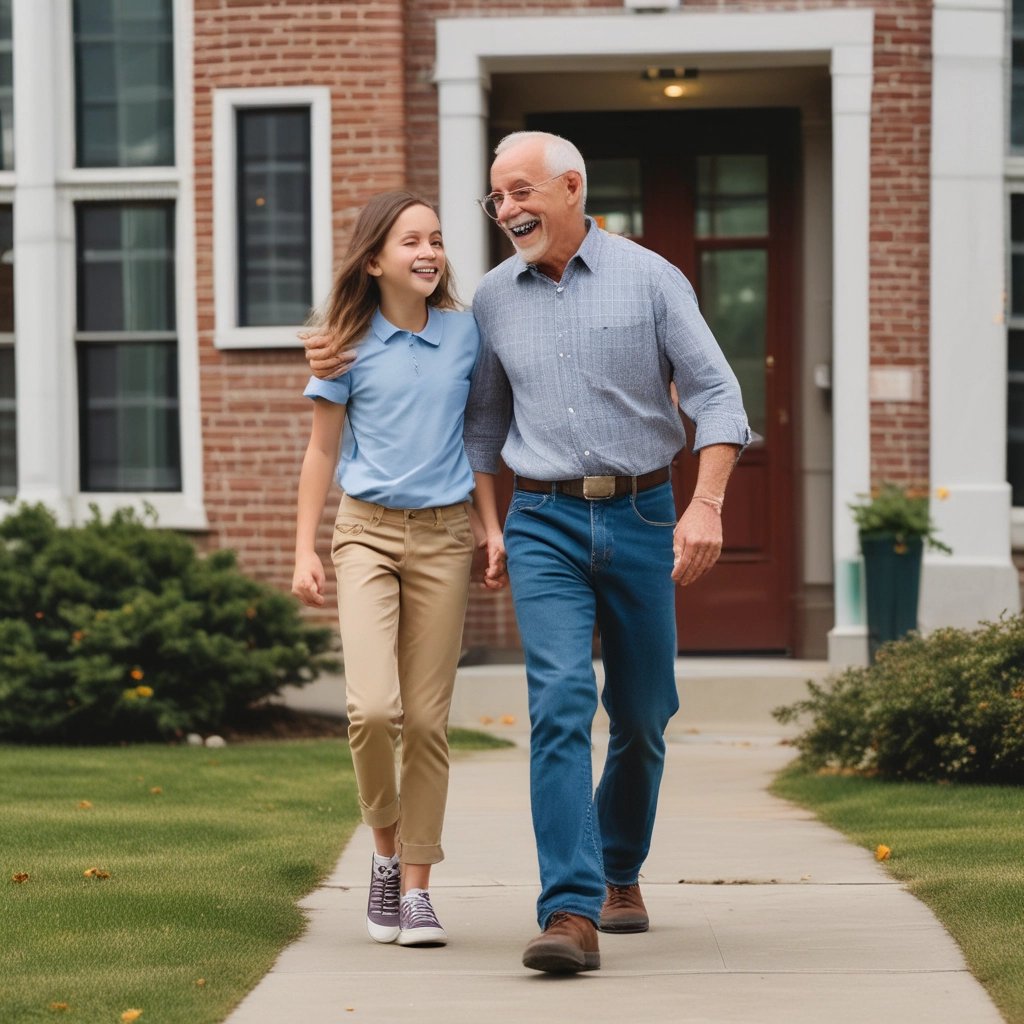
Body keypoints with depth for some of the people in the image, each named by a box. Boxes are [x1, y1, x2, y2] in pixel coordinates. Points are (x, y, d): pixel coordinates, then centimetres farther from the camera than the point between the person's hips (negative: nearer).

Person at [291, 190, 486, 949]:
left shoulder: (466, 334, 5)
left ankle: (416, 887, 9)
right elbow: (322, 450, 7)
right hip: (367, 531, -2)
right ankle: (385, 851, 8)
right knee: (373, 708, -17)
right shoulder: (351, 344, 0)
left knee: (427, 719, 1)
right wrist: (305, 550, 2)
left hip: (444, 536, 2)